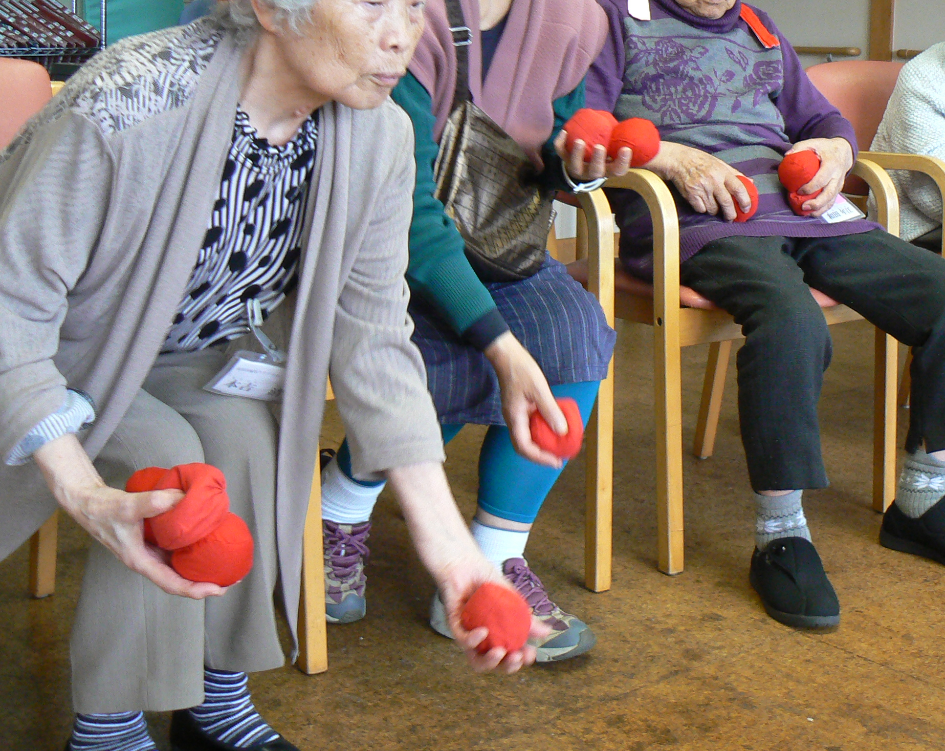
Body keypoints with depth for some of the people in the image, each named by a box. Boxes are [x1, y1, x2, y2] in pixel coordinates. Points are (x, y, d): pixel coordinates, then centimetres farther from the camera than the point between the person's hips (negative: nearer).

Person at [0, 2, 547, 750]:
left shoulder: (379, 137, -17)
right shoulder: (126, 105, -35)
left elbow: (373, 337, -14)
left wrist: (446, 542, -20)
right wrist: (87, 497, -45)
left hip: (184, 354, 4)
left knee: (245, 431, -25)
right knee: (166, 460, -28)